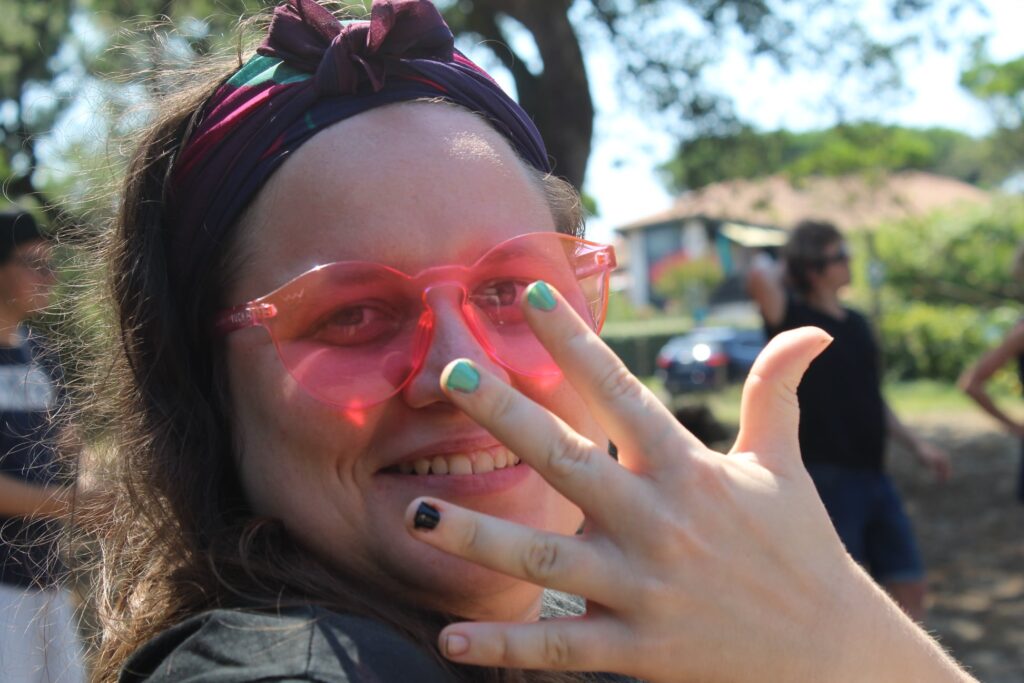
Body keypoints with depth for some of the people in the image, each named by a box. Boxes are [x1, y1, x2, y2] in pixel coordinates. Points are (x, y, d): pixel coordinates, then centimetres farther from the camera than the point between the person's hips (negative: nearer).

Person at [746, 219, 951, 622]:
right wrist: (784, 272, -8)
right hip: (826, 480, -7)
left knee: (910, 588, 11)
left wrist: (915, 445, 14)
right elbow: (760, 277, -30)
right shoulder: (794, 320, -9)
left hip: (874, 477, 7)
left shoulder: (856, 323, 12)